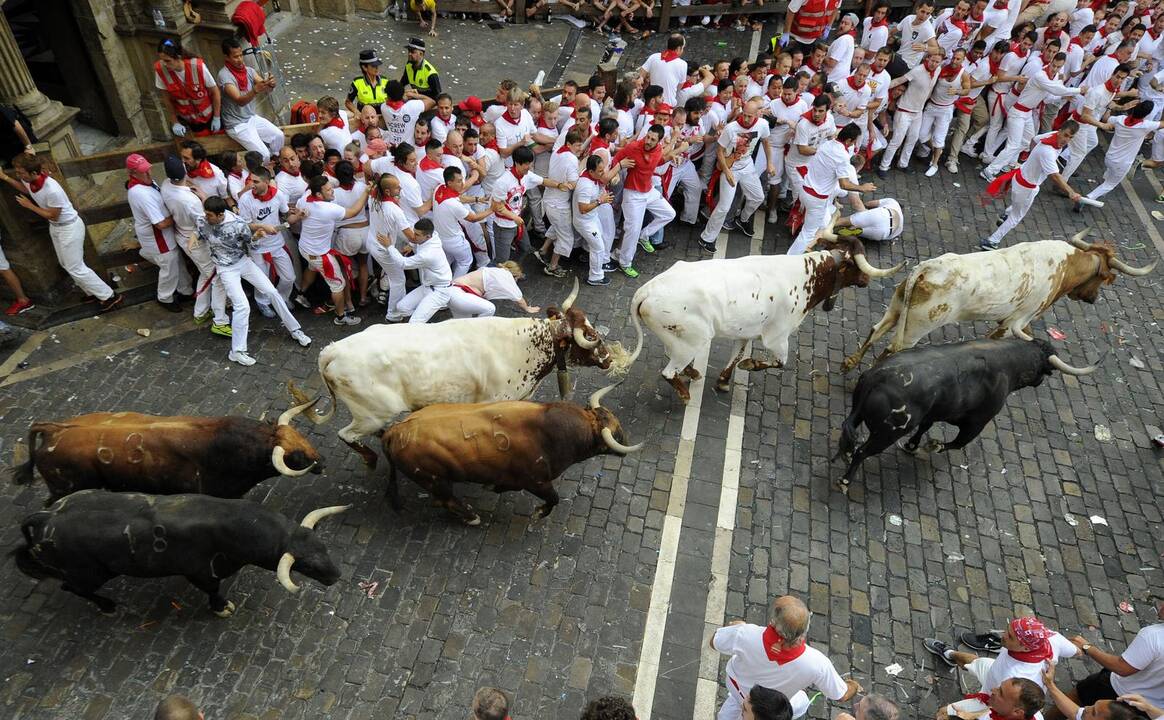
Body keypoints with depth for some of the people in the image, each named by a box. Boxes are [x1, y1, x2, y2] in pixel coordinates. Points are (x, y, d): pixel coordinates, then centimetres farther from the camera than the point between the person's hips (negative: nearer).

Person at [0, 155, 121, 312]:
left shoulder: (52, 190, -35)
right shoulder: (29, 180, -9)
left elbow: (53, 216, -22)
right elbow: (25, 189, 19)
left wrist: (29, 206, -15)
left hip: (69, 228, -9)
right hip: (55, 227, 9)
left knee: (75, 267, -2)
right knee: (66, 264, 18)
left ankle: (109, 296, 6)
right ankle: (93, 292, 31)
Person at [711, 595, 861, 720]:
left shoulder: (744, 634, -42)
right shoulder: (817, 664, -41)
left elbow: (713, 642, -18)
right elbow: (842, 696, -19)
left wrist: (737, 625, 2)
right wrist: (853, 686, 5)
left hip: (735, 682, 0)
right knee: (800, 704, 33)